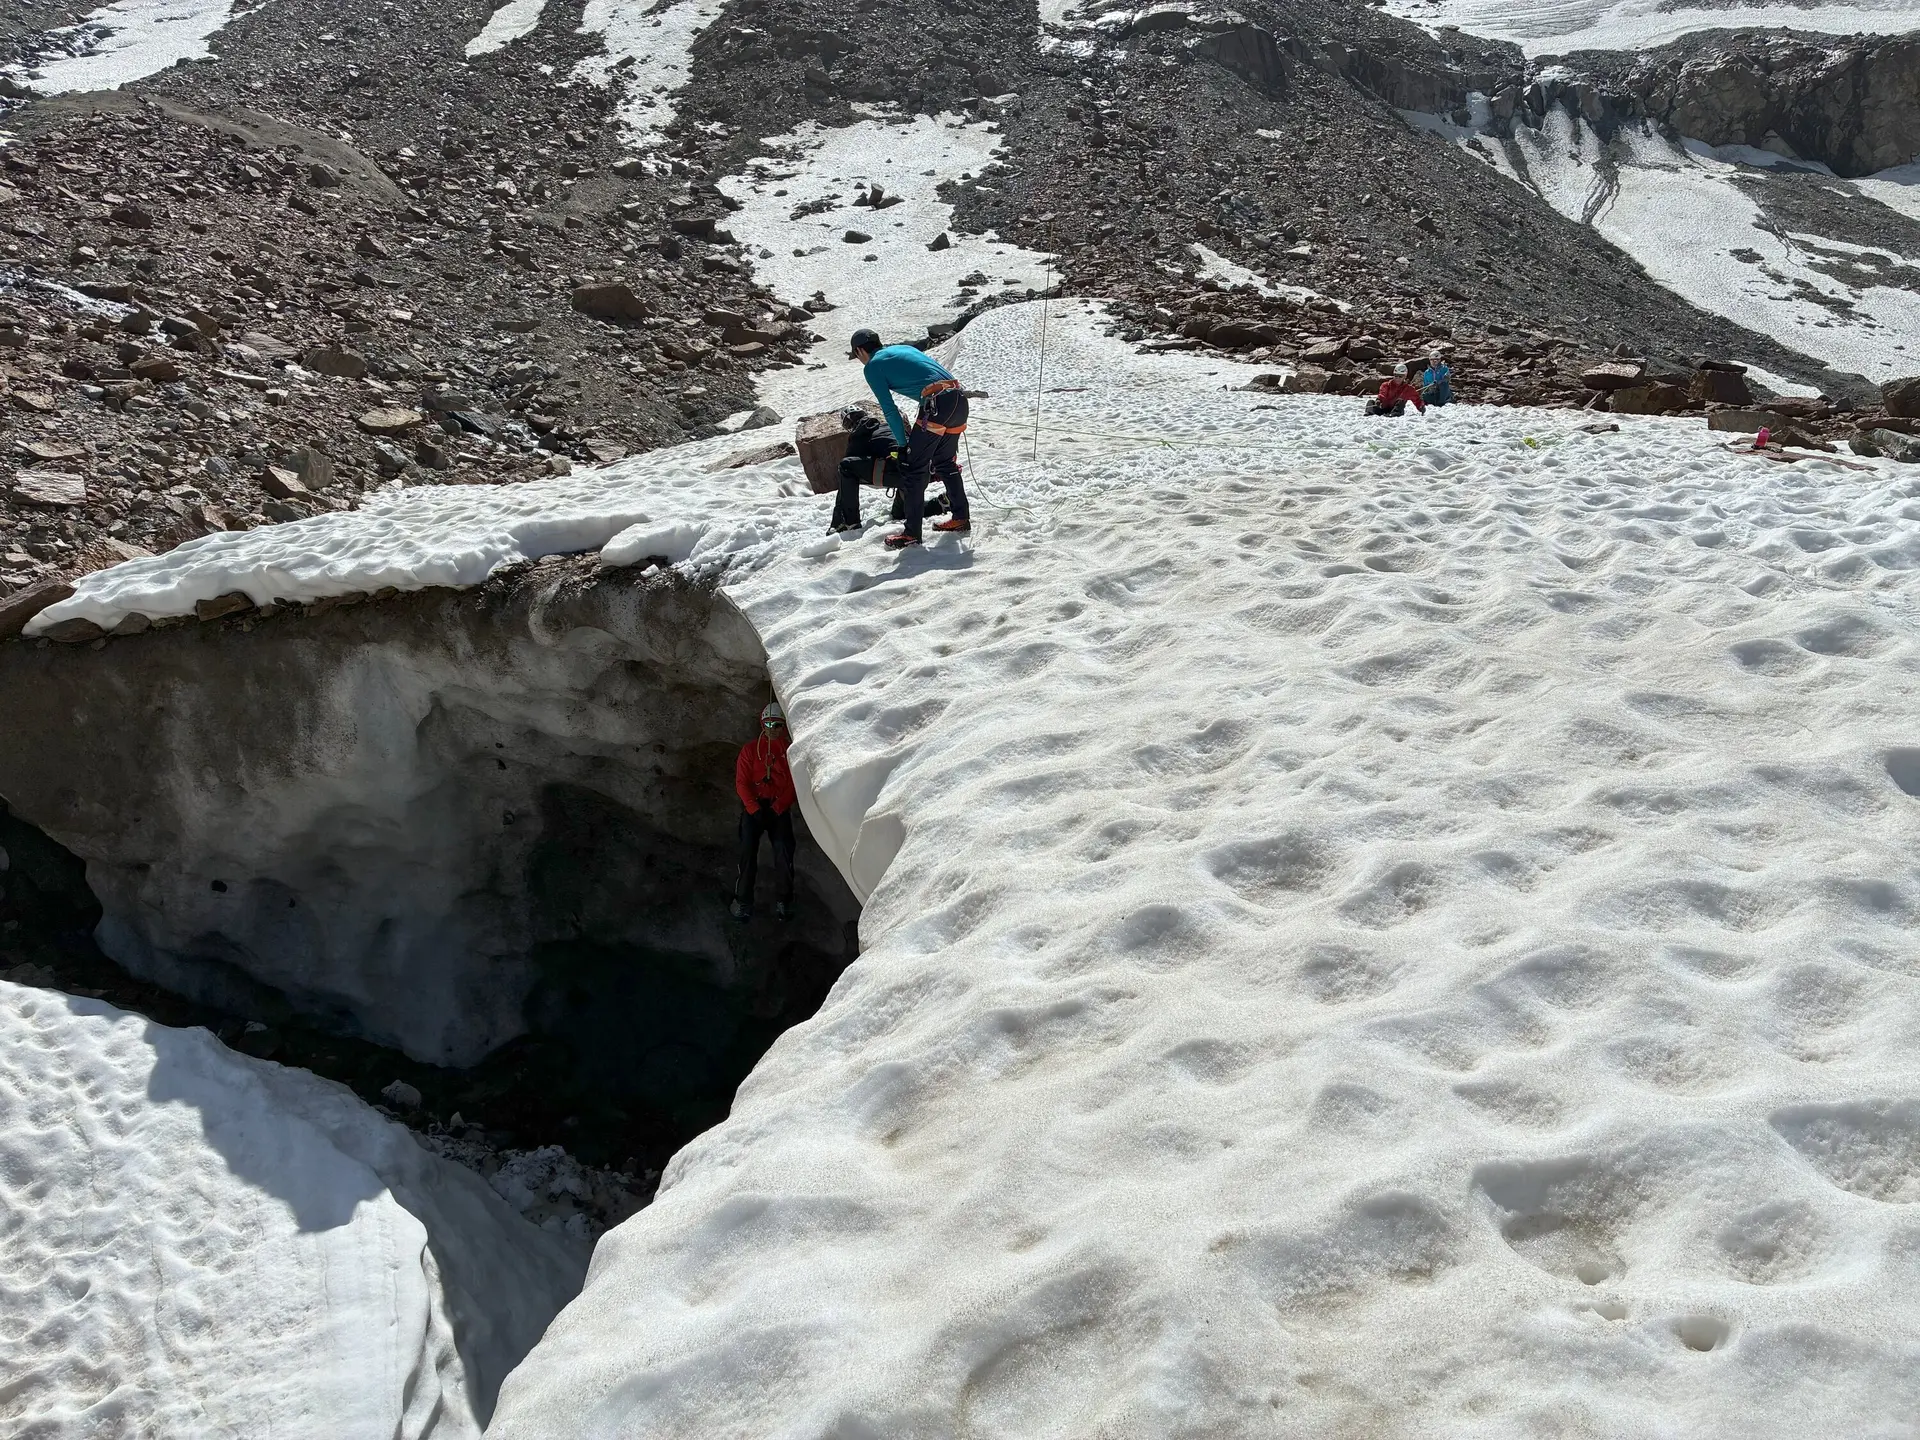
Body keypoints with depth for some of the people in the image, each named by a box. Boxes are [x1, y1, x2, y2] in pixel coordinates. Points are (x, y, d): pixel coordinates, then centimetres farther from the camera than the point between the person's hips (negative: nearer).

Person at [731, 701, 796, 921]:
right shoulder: (750, 749, 5)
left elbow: (793, 785, -1)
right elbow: (741, 782, 0)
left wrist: (777, 809, -12)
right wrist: (754, 809, -12)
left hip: (780, 808, 0)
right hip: (754, 806, 0)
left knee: (784, 851, -11)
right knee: (748, 850, -13)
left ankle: (783, 901, -1)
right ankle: (743, 901, -8)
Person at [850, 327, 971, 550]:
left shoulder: (872, 366, 7)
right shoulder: (904, 348, 28)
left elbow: (889, 409, 2)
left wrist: (903, 443, 10)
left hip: (936, 403, -8)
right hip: (960, 398, 8)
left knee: (913, 468, -1)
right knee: (946, 462, 23)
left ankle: (912, 533, 0)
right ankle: (961, 517, 27)